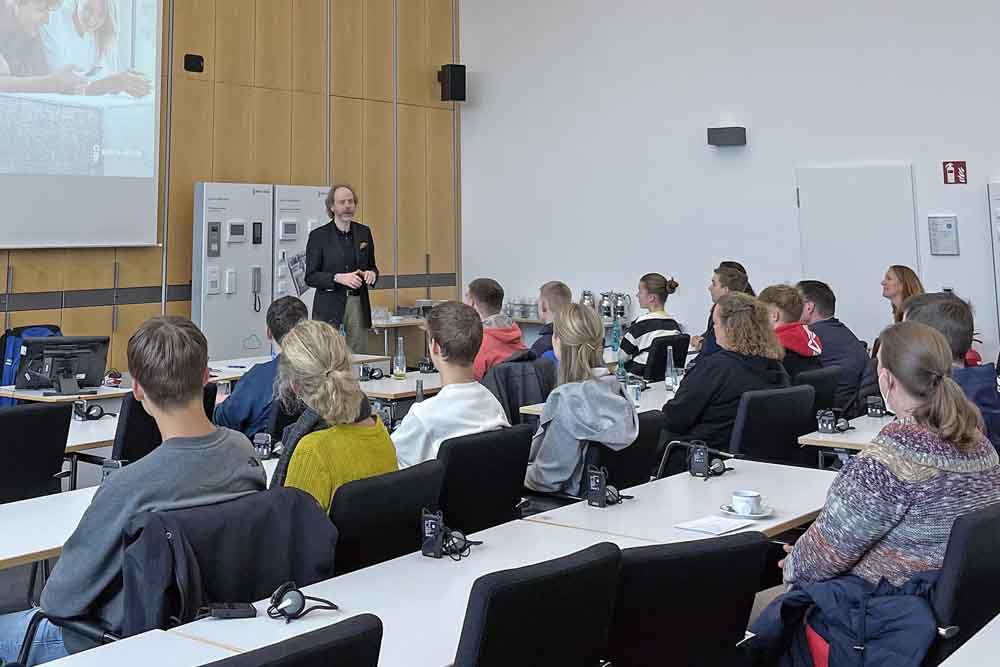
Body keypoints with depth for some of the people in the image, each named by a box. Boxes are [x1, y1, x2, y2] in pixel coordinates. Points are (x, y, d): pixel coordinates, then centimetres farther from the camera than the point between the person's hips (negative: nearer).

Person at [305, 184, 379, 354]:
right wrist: (339, 278, -19)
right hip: (330, 307, -4)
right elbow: (310, 277, -5)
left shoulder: (364, 232, 10)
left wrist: (371, 273, -5)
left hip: (358, 304, 4)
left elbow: (372, 266, 19)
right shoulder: (318, 236, -2)